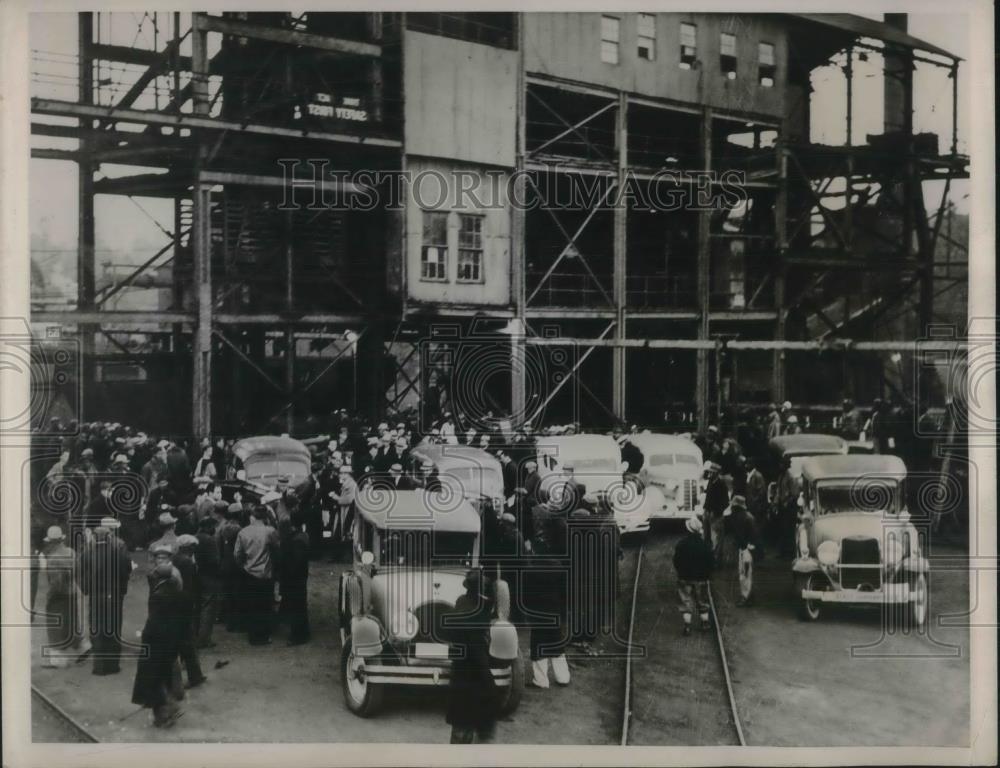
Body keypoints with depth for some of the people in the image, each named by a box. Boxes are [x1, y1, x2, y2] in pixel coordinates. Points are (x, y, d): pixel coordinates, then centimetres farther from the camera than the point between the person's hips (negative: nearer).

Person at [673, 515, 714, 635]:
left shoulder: (681, 544, -11)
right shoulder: (705, 545, -11)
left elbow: (676, 562, -4)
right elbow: (710, 562, -4)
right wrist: (707, 575, 11)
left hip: (685, 577, 0)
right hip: (701, 578, 0)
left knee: (686, 602, 6)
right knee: (702, 601, 16)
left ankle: (687, 625, 1)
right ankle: (705, 623, 24)